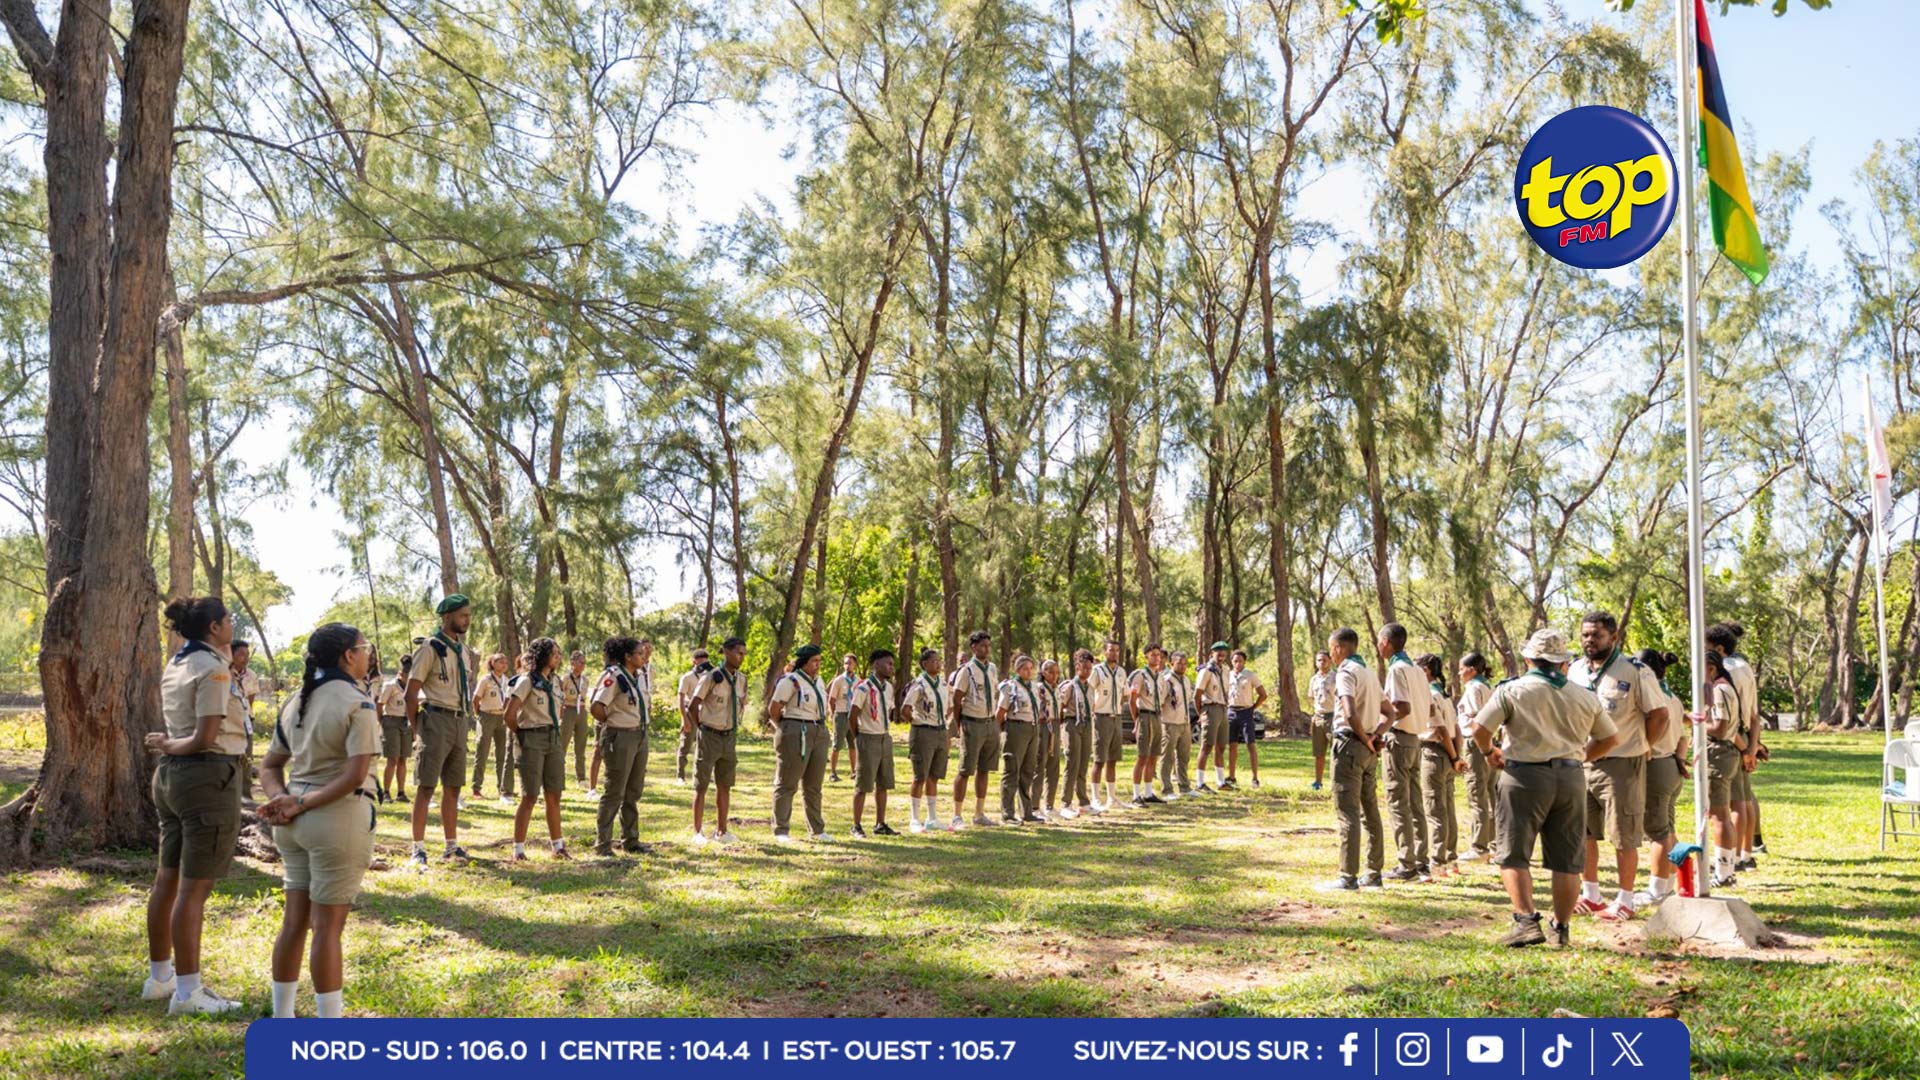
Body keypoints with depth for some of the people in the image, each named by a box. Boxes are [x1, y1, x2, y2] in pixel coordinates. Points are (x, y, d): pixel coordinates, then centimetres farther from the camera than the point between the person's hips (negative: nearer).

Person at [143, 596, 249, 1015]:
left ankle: (160, 977, 27)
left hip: (172, 775, 10)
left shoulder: (176, 664, 14)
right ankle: (187, 992, -2)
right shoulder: (213, 669, -14)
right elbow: (205, 737, -17)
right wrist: (169, 746, -2)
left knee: (168, 880, 16)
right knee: (195, 887, -6)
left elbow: (179, 728, 15)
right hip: (208, 777, -10)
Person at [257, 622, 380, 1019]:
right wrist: (303, 804, -13)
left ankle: (281, 1019, 25)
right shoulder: (357, 705, -13)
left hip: (297, 821, 7)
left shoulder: (296, 701, 12)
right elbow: (354, 775, -21)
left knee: (295, 921, 15)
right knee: (329, 927, 0)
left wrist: (282, 800, -2)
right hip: (339, 820, -7)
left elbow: (269, 766, 14)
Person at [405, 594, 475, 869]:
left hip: (459, 721, 8)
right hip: (436, 720, -8)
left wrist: (463, 719, 15)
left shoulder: (462, 648, 13)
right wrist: (416, 729, -11)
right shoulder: (430, 648, -10)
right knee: (426, 787, -5)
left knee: (453, 787, 13)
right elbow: (411, 693, -11)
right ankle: (418, 848, -1)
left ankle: (452, 846, 20)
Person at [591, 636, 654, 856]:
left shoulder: (638, 677, 12)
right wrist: (611, 723, -6)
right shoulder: (613, 676, -13)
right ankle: (602, 844, 4)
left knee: (633, 792, 14)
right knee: (614, 792, -4)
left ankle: (630, 841, 24)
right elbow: (596, 707, -21)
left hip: (640, 737, 9)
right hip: (620, 738, -9)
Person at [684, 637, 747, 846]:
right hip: (709, 737, -6)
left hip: (729, 737, 6)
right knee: (701, 785, 1)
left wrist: (732, 730, 14)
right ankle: (697, 832, 6)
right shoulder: (712, 678, -15)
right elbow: (692, 707, -11)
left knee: (724, 786, 11)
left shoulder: (741, 680, 4)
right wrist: (704, 728, 0)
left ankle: (721, 830, 20)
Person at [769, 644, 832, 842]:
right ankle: (780, 831, 2)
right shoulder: (791, 681, -10)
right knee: (787, 784, -2)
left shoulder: (818, 681, 13)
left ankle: (816, 829, 23)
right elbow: (773, 709, -10)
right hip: (797, 736, -8)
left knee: (813, 785, 14)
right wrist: (786, 729, 1)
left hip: (820, 734, 8)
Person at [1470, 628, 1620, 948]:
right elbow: (1610, 738, 15)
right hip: (1572, 778, 4)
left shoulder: (1511, 690, -4)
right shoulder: (1584, 696, 9)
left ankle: (1526, 921, -8)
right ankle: (1561, 928, 14)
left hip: (1525, 777, -4)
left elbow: (1480, 729, -11)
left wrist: (1490, 752, 8)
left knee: (1513, 855, 2)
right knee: (1566, 861, 11)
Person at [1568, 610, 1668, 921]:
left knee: (1624, 837, 1)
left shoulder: (1635, 671, -9)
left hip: (1621, 764, -6)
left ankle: (1625, 901, 12)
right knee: (1582, 832, 11)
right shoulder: (1574, 670, 8)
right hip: (1581, 763, 6)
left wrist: (1638, 747, -4)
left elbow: (1658, 714, -6)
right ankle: (1590, 895, 24)